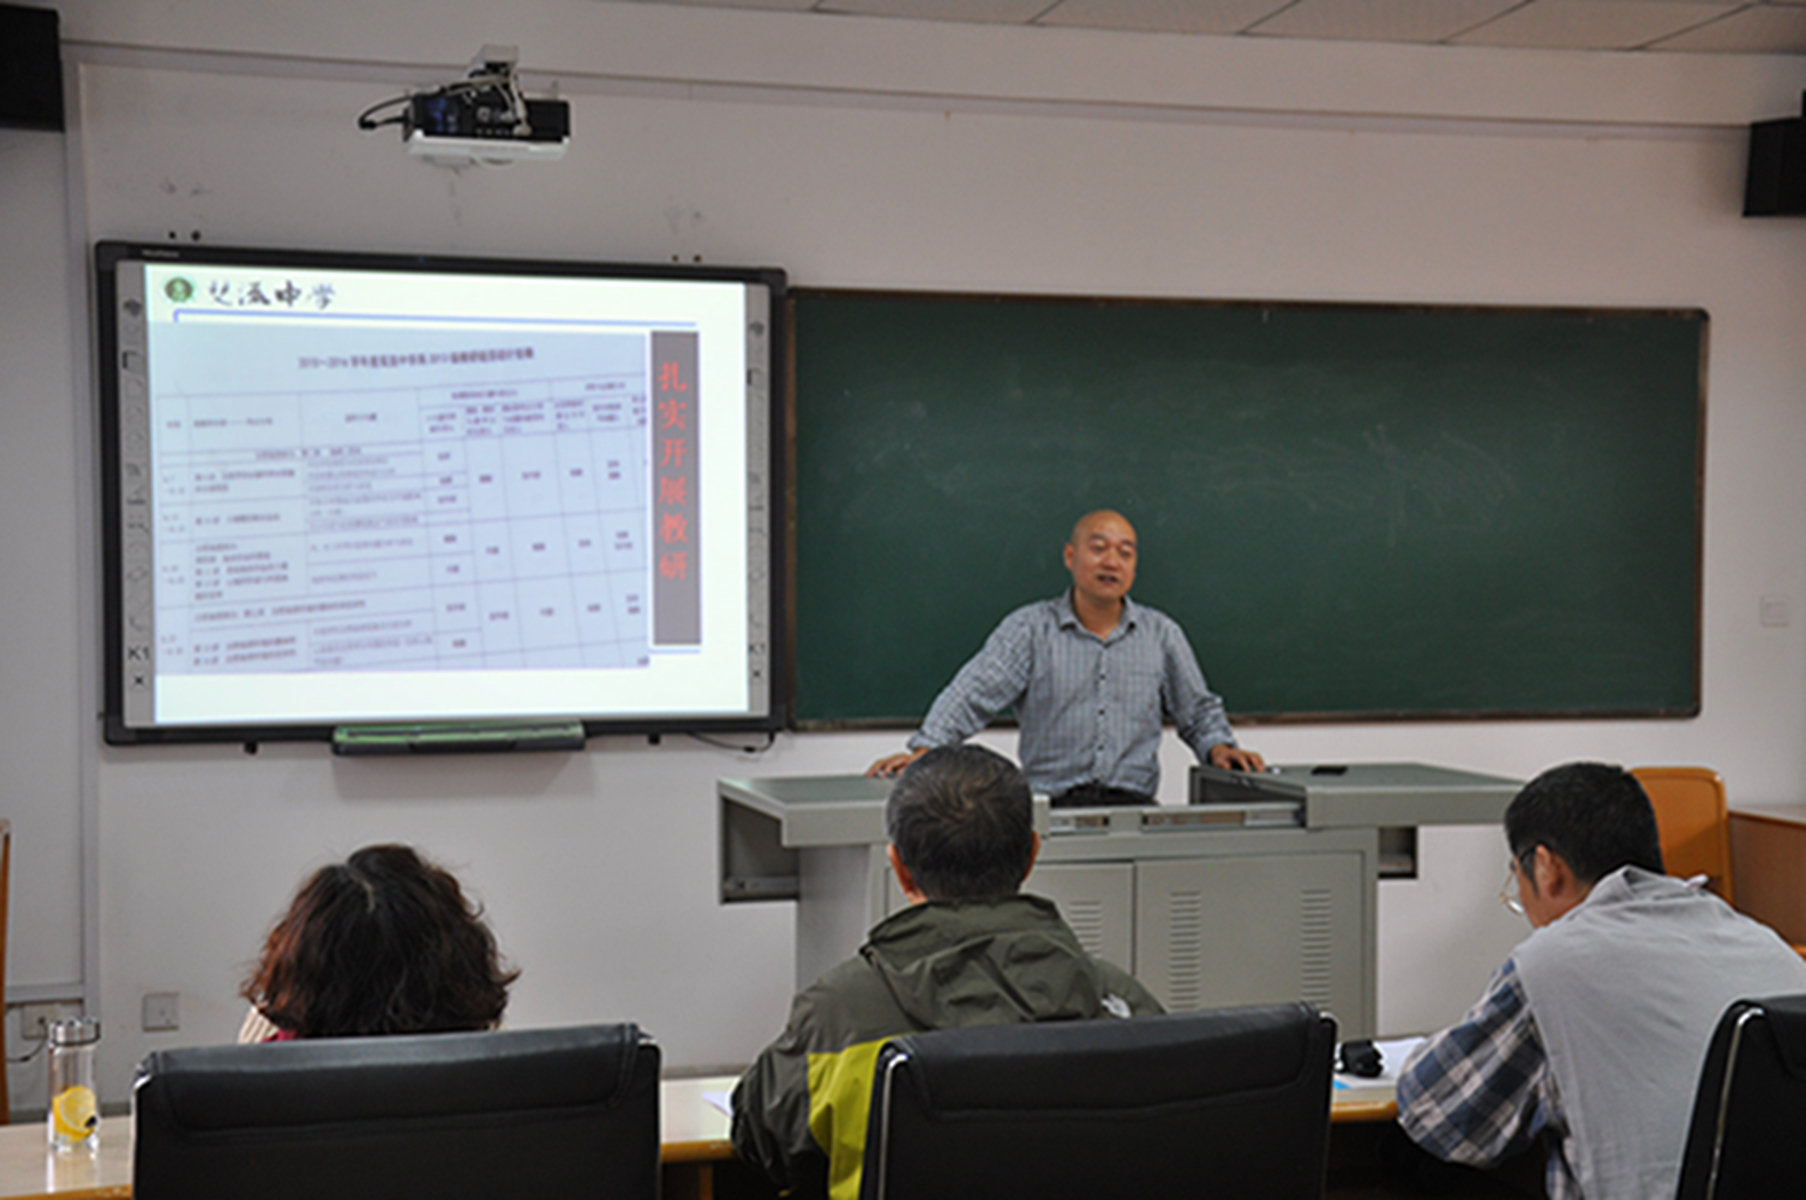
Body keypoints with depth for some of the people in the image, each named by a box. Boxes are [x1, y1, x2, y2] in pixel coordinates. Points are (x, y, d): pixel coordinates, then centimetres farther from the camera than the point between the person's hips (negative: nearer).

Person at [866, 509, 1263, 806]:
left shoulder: (1162, 633, 16)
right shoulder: (1029, 628, 7)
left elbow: (1198, 711, 23)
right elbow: (974, 693, -5)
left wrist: (1218, 747, 1)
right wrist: (925, 749, -21)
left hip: (1134, 805, 2)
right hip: (1051, 806, -2)